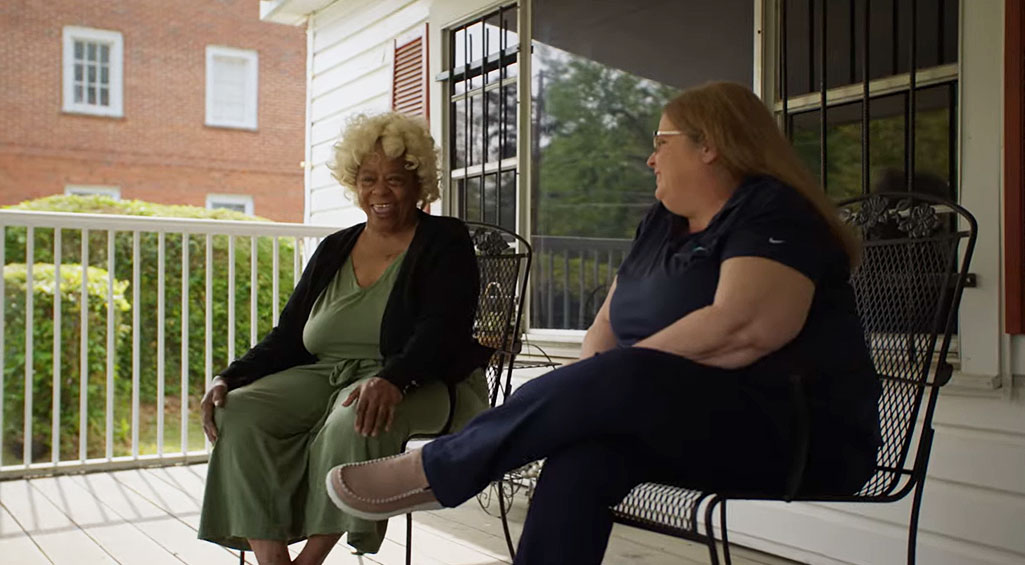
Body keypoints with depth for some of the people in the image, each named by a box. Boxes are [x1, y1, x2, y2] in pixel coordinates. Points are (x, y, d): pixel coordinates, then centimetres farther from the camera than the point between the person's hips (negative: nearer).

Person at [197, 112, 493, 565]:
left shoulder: (445, 243, 0)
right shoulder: (333, 250, 16)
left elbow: (442, 330, -16)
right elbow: (287, 337, 14)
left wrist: (393, 380, -36)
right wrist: (229, 378, -4)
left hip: (418, 384, -5)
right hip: (325, 374, 6)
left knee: (352, 423, -37)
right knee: (239, 414, -20)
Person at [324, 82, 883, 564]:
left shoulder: (771, 211, -9)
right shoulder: (663, 221, 16)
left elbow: (742, 328, -25)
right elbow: (610, 322, 11)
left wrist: (613, 375, -17)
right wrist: (586, 390, -10)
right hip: (693, 421, 7)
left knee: (621, 380, -30)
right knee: (583, 455, -25)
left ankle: (432, 472, -15)